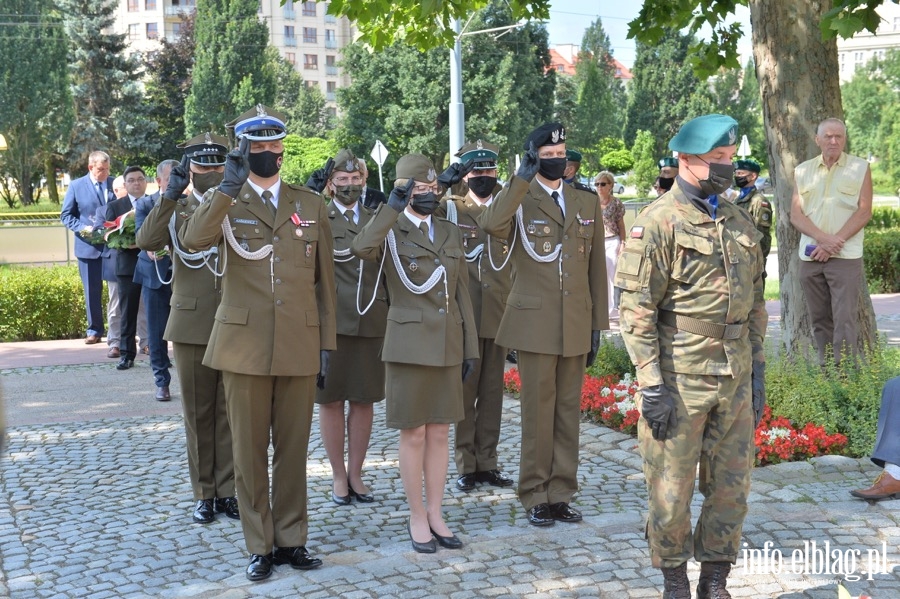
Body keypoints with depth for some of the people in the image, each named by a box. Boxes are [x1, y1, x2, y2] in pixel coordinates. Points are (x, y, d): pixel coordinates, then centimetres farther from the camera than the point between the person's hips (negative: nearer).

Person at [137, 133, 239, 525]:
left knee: (230, 412, 4)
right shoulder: (176, 209, 6)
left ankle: (228, 490, 14)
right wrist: (170, 195, -21)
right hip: (191, 326, 0)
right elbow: (146, 241, -14)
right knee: (198, 414, 7)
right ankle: (204, 493, 17)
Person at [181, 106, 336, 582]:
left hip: (299, 344, 1)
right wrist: (228, 188, -24)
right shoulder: (223, 202, 4)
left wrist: (327, 345, 6)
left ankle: (291, 539, 21)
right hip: (244, 344, -1)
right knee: (249, 450, 5)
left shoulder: (311, 205, 9)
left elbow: (324, 281, 10)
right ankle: (259, 545, 16)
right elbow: (193, 240, -19)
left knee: (293, 447, 8)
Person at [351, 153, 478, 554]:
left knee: (440, 433, 10)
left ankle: (436, 515, 20)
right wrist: (393, 206, -26)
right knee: (413, 434, 2)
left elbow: (462, 293, 14)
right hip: (409, 344, -4)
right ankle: (417, 518, 14)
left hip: (448, 345, 5)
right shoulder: (390, 231, -3)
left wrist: (470, 348, 11)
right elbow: (362, 249, -28)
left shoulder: (450, 234, 12)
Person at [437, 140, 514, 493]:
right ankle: (466, 466, 12)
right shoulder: (449, 209, 4)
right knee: (464, 392, 3)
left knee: (492, 393, 8)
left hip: (499, 317, 3)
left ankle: (487, 463, 17)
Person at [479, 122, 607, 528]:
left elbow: (596, 268, 13)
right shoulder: (518, 202, 0)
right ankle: (536, 497, 12)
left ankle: (561, 494, 18)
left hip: (575, 327, 4)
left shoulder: (587, 205, 12)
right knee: (538, 414, 1)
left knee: (569, 412, 9)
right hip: (535, 324, -4)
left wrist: (598, 324, 10)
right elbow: (490, 224, -26)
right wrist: (522, 178, -24)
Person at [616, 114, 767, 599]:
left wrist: (757, 371, 13)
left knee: (731, 486, 11)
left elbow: (754, 303, 17)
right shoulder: (658, 223, -10)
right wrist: (652, 386, -16)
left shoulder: (740, 223, 11)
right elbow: (636, 310, -13)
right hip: (680, 381, -6)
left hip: (735, 379, 6)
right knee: (671, 490, 4)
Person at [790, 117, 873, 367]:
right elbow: (796, 215, 4)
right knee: (819, 320, 6)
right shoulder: (802, 171, 10)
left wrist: (834, 243, -12)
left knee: (845, 320, -9)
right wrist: (823, 238, -13)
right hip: (810, 257, 3)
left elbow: (864, 212, -4)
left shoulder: (860, 168, 3)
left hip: (846, 256, -3)